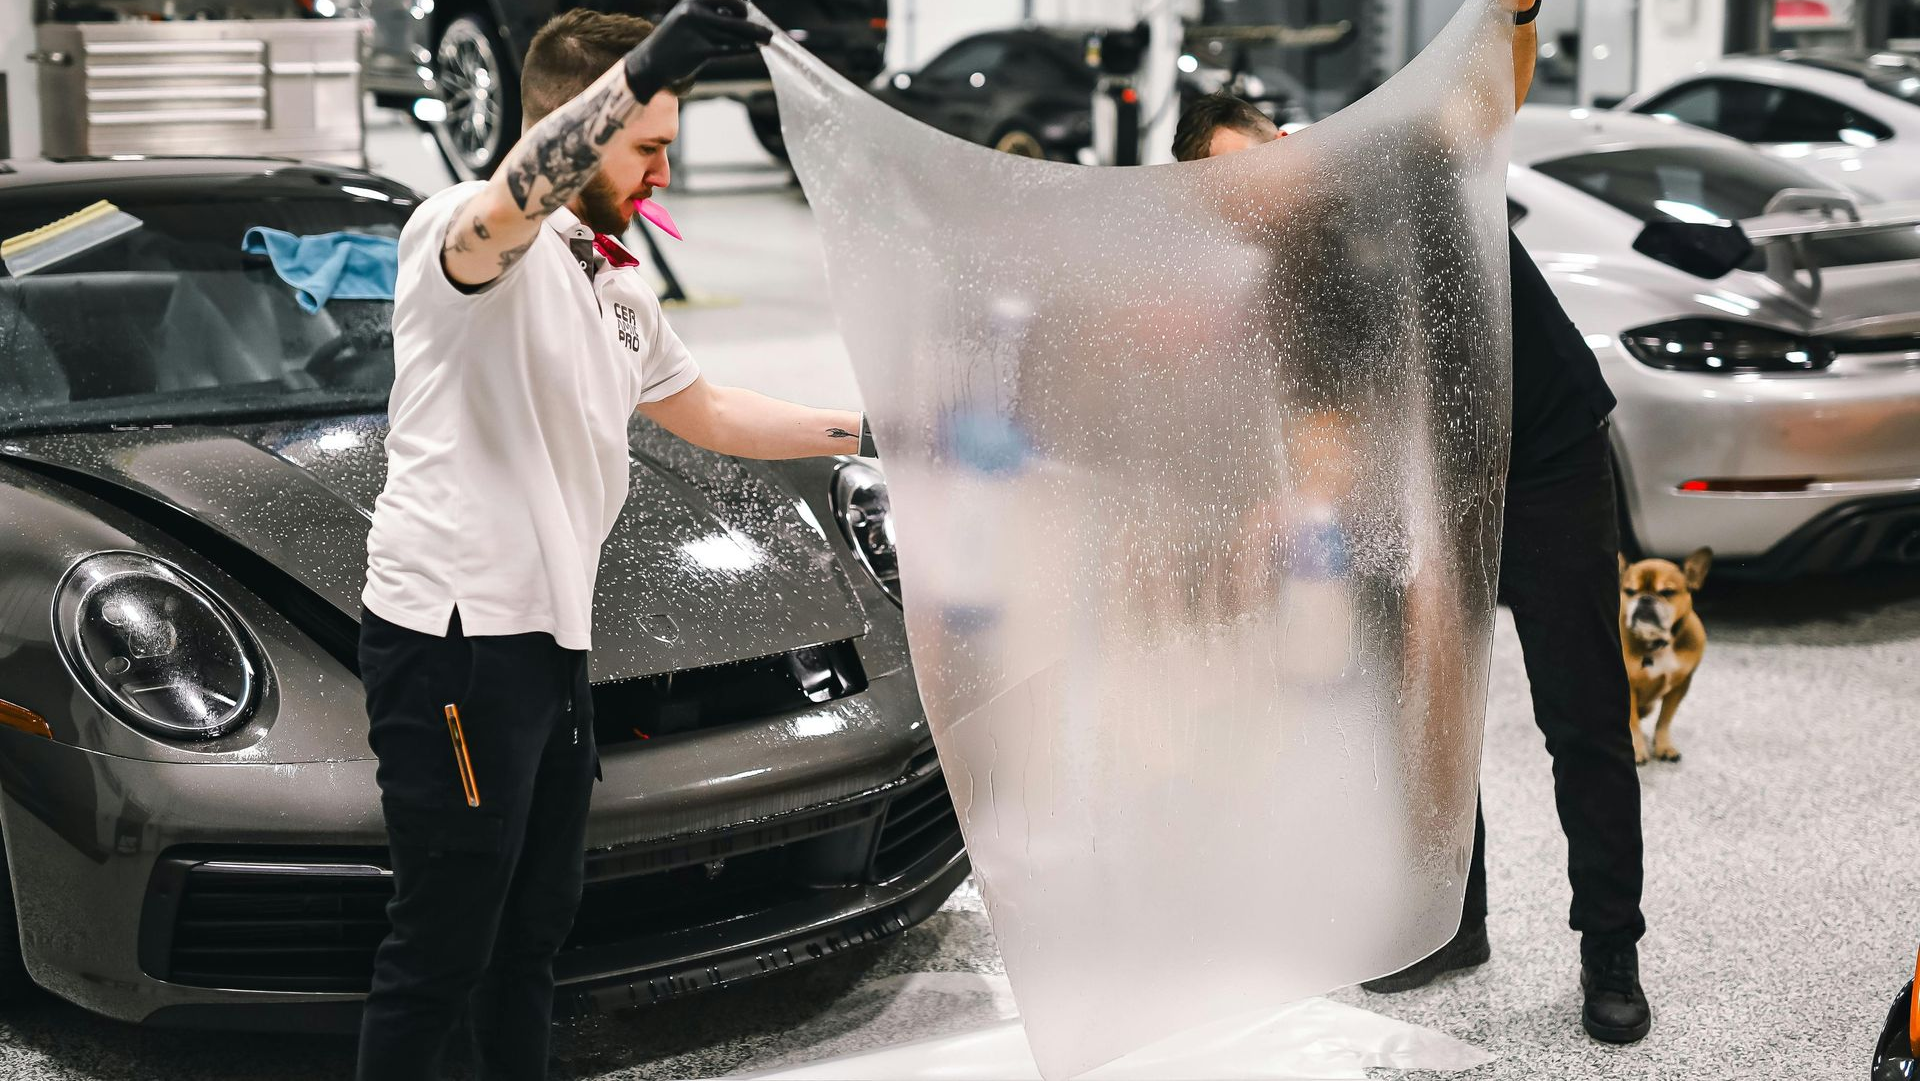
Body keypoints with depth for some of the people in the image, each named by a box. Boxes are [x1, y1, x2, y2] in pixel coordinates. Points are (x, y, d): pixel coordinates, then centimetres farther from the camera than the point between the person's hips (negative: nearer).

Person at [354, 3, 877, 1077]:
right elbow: (514, 199, -36)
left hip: (555, 639, 9)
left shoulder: (621, 286, 19)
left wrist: (873, 434, 26)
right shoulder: (463, 233, -11)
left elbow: (705, 412, 30)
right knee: (441, 956, -5)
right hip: (454, 634, -9)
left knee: (536, 927, 18)